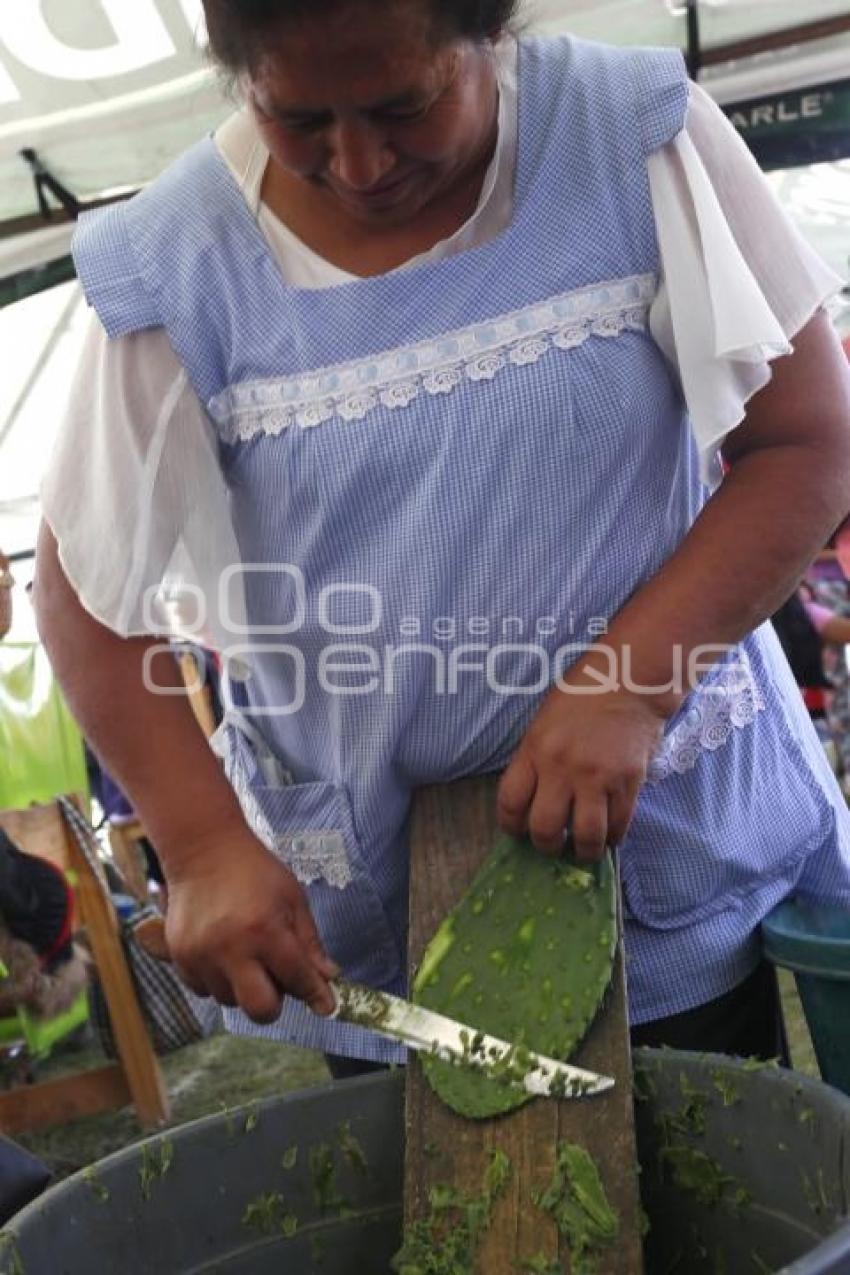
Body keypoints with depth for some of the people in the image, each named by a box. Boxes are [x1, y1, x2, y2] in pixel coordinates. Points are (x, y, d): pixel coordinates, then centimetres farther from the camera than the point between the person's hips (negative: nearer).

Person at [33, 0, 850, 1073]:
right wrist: (202, 847, -15)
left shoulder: (637, 138, -10)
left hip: (679, 835, 1)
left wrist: (630, 680, -21)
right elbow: (84, 591, -5)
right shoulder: (177, 264, -11)